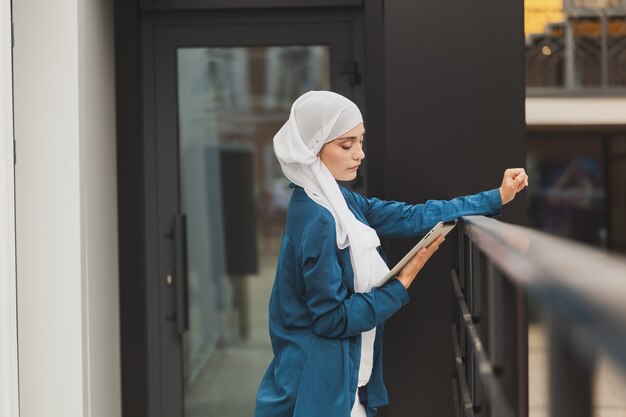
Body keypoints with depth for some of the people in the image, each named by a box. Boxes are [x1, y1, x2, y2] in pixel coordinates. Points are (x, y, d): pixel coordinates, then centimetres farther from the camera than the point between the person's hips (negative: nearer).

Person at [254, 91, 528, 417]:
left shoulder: (337, 199, 5)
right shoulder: (316, 221, -22)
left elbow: (408, 217, 8)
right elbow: (332, 319, -21)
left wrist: (496, 198, 8)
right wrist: (405, 280, -15)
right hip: (320, 386, -9)